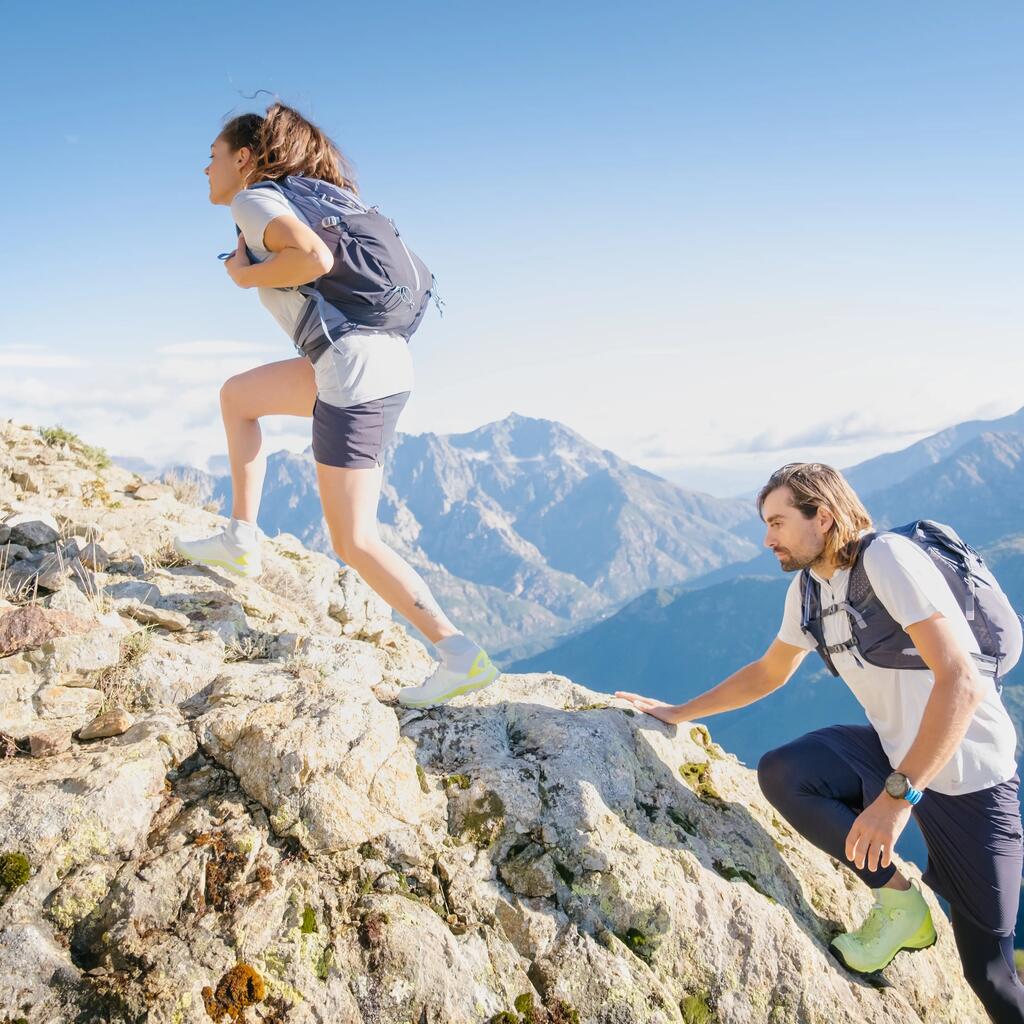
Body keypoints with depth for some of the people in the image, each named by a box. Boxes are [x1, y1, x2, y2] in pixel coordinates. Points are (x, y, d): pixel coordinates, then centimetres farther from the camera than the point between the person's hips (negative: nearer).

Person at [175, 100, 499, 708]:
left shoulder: (253, 200, -2)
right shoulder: (296, 199, 23)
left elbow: (316, 258, -21)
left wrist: (245, 275, -6)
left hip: (356, 371, -9)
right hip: (384, 361, 9)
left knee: (355, 542, -3)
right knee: (237, 395, 26)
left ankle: (462, 657, -6)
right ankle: (242, 542, 26)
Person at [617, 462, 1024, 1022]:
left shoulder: (888, 557, -23)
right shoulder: (808, 589, 2)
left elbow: (962, 682, -30)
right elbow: (769, 671, 18)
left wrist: (897, 795, -34)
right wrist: (678, 713, 17)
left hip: (966, 771, -7)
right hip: (892, 749, 7)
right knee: (780, 773, -17)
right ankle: (897, 898, -3)